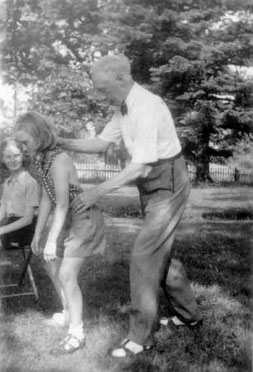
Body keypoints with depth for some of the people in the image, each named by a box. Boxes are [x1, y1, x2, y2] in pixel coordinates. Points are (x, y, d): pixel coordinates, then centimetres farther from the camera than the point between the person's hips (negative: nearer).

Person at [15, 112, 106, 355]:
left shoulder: (58, 161, -26)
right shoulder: (42, 159, 3)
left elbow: (62, 204, -28)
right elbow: (47, 198, 10)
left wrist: (52, 240, -29)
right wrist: (38, 233, 13)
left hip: (83, 218, -10)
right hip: (68, 219, 10)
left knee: (67, 275, -13)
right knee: (53, 268, 17)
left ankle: (76, 335, -4)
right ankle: (69, 314, 34)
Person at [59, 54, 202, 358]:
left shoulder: (147, 107, -25)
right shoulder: (122, 108, 6)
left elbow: (141, 165, -28)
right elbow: (102, 143, 11)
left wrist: (98, 191, -28)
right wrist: (60, 142, 0)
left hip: (168, 185, -10)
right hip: (152, 187, 10)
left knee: (144, 256, -9)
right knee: (160, 253, 16)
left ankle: (140, 335, 2)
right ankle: (188, 314, 31)